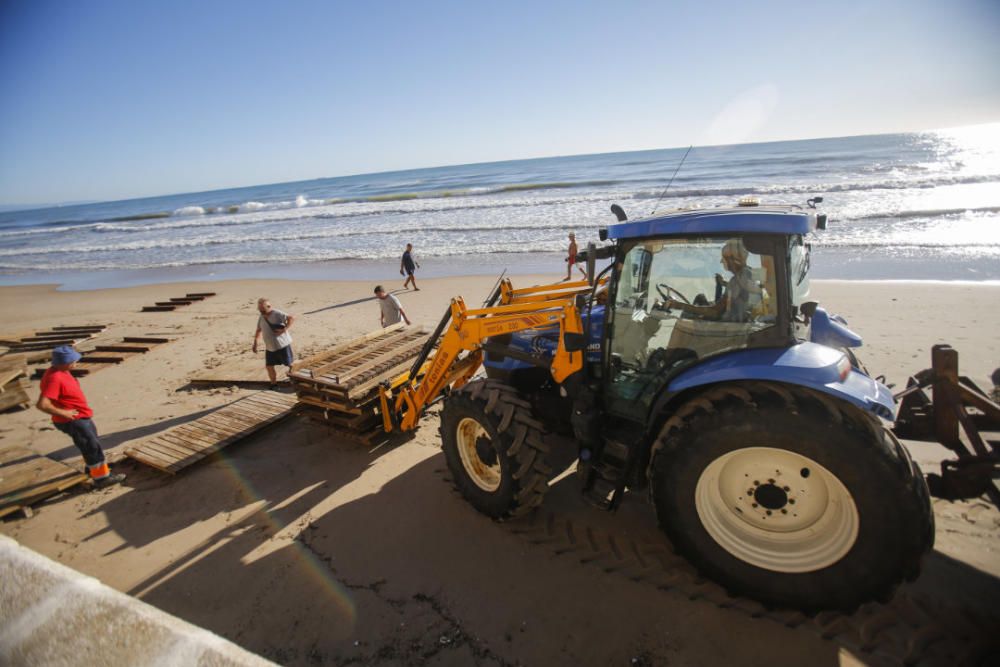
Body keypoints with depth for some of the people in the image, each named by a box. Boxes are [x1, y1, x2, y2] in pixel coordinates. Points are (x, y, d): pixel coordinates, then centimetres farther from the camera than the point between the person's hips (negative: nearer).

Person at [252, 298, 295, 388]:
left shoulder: (277, 314, -15)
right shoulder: (261, 317, 8)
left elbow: (291, 318, -24)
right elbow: (258, 330, 20)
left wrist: (284, 329, -29)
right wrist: (255, 343, 16)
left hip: (282, 344, -7)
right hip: (270, 347, 7)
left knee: (290, 364, 0)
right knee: (269, 366, 8)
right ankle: (274, 383, 25)